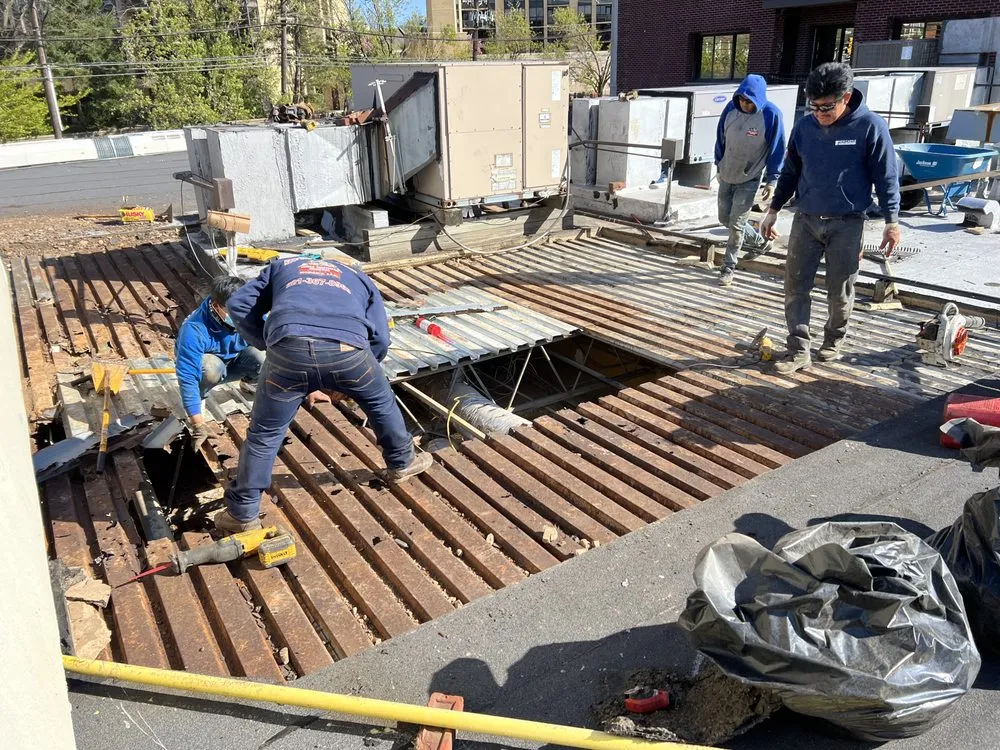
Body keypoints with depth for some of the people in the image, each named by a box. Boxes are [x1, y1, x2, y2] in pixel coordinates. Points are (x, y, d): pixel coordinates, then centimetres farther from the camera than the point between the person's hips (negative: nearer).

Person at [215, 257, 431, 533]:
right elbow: (379, 339, 26)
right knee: (382, 403, 30)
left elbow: (239, 306, 25)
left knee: (264, 434, 17)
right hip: (346, 349, 0)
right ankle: (402, 463, 47)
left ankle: (243, 514, 28)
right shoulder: (359, 279, 38)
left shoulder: (281, 266, 39)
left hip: (289, 348, 0)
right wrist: (345, 384, 35)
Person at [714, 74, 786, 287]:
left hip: (749, 180, -6)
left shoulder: (771, 115, -18)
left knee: (736, 224, -5)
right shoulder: (731, 108, -7)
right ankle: (759, 242, 36)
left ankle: (729, 267, 10)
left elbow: (777, 150, -11)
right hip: (727, 176, 6)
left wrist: (771, 181, -11)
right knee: (725, 219, 14)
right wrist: (719, 166, 14)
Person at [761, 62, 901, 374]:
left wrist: (892, 221, -6)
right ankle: (799, 350, 5)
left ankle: (833, 341, 28)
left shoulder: (870, 126, -9)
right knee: (795, 286, -1)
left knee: (840, 291, 7)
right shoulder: (804, 127, 2)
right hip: (806, 219, 3)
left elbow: (886, 177, -4)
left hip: (847, 224, -3)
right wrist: (773, 210, 13)